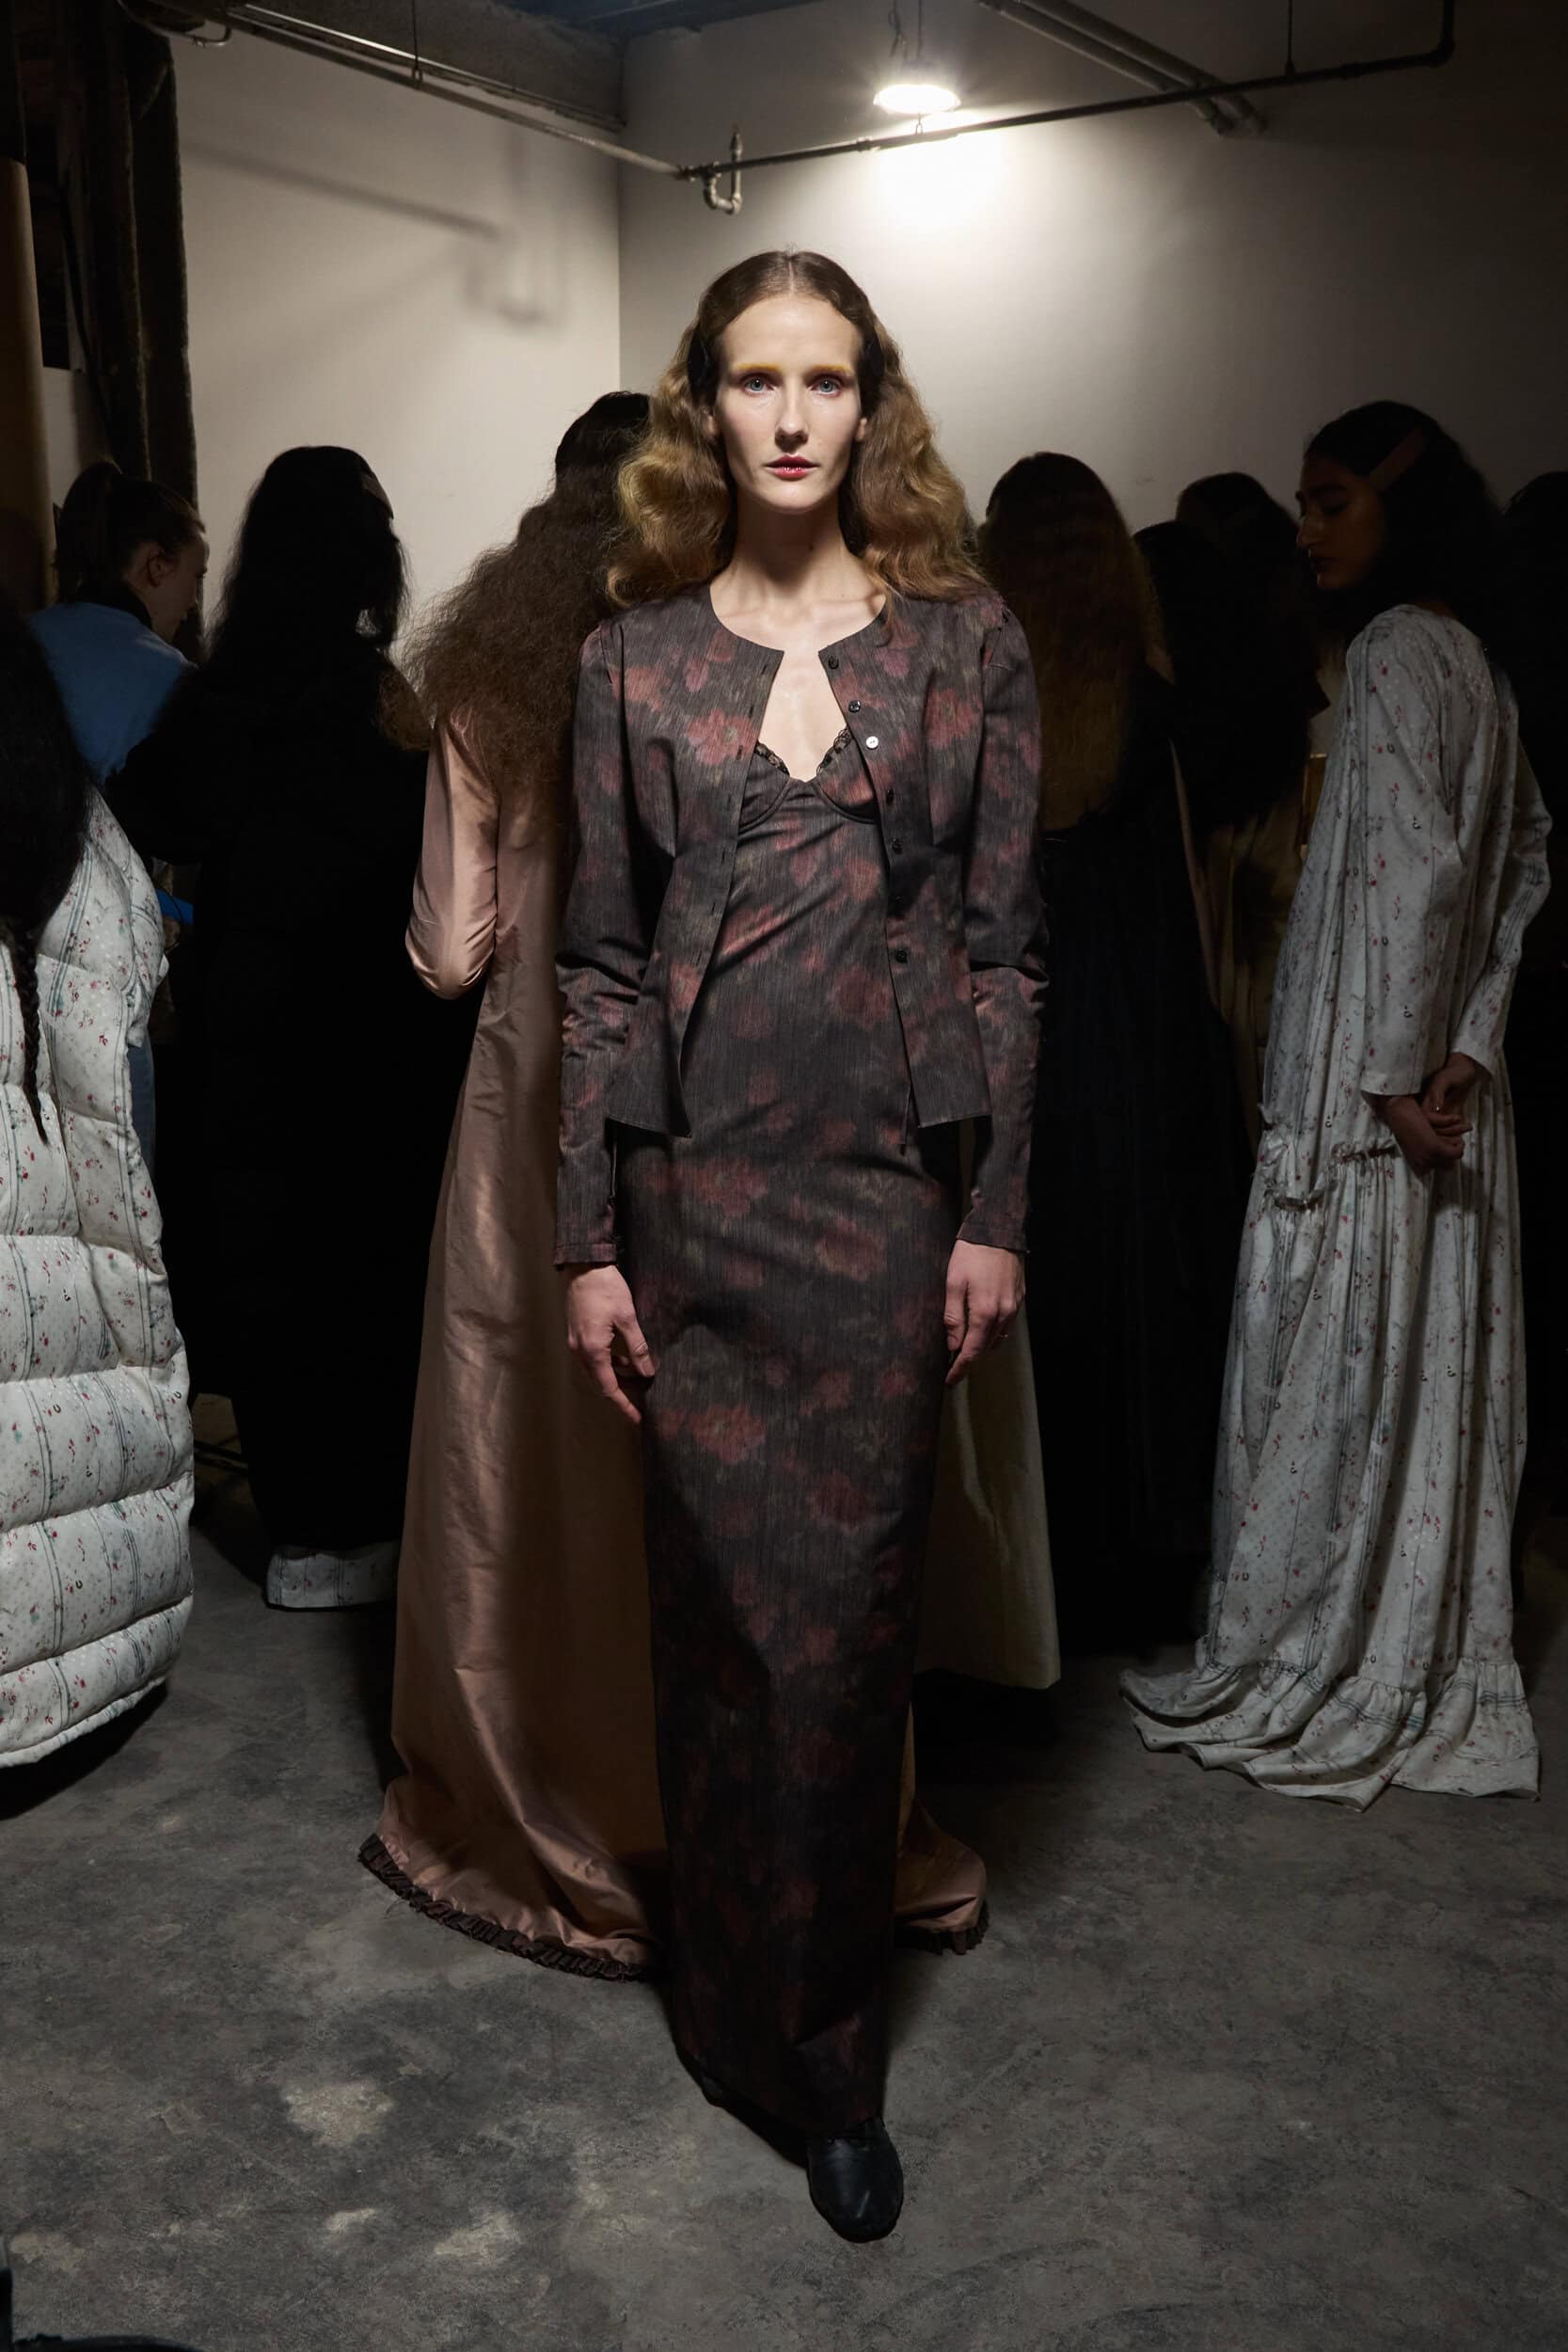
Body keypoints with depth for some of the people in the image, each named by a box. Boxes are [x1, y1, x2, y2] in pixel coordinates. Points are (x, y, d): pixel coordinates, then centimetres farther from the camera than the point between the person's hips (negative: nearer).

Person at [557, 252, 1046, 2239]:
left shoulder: (965, 642, 3)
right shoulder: (636, 658, 4)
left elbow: (1003, 943, 3)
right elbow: (601, 961, 4)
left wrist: (996, 1214, -1)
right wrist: (588, 1236, 0)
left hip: (888, 1193, 0)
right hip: (693, 1193, 1)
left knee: (848, 1614, 4)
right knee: (727, 1610, 7)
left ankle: (821, 2044, 23)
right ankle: (756, 2020, 28)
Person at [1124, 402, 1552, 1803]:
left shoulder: (1396, 650, -11)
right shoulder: (1474, 661, 15)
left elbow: (1415, 866, -19)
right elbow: (1524, 858, 12)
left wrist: (1387, 1075, -17)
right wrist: (1467, 1045, 4)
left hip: (1370, 1090, -9)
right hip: (1447, 1095, 9)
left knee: (1332, 1373, 0)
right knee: (1432, 1372, 13)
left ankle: (1315, 1683, 13)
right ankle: (1435, 1674, 24)